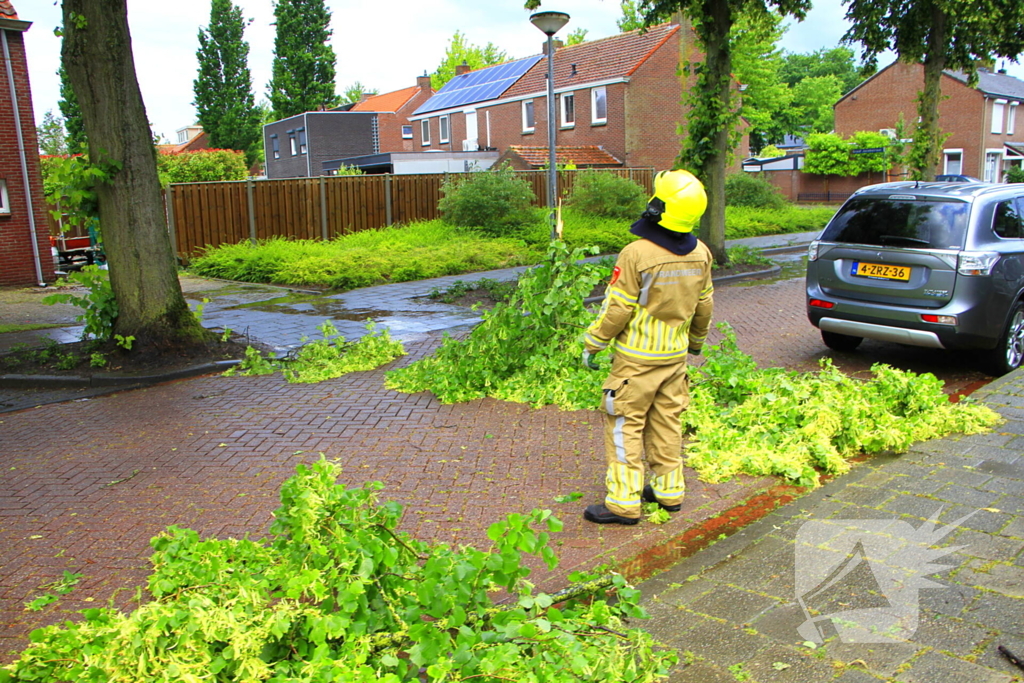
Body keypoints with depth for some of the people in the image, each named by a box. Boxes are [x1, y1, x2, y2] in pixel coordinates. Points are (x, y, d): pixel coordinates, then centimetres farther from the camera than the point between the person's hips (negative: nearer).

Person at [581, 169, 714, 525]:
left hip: (637, 358, -6)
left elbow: (617, 309, -17)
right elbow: (704, 306, 10)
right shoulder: (700, 255, -1)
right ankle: (670, 491, 27)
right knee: (667, 423, 17)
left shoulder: (637, 254, -21)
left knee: (625, 425, 2)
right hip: (676, 355, 6)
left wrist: (592, 343, -4)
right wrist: (696, 341, 26)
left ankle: (624, 502, 6)